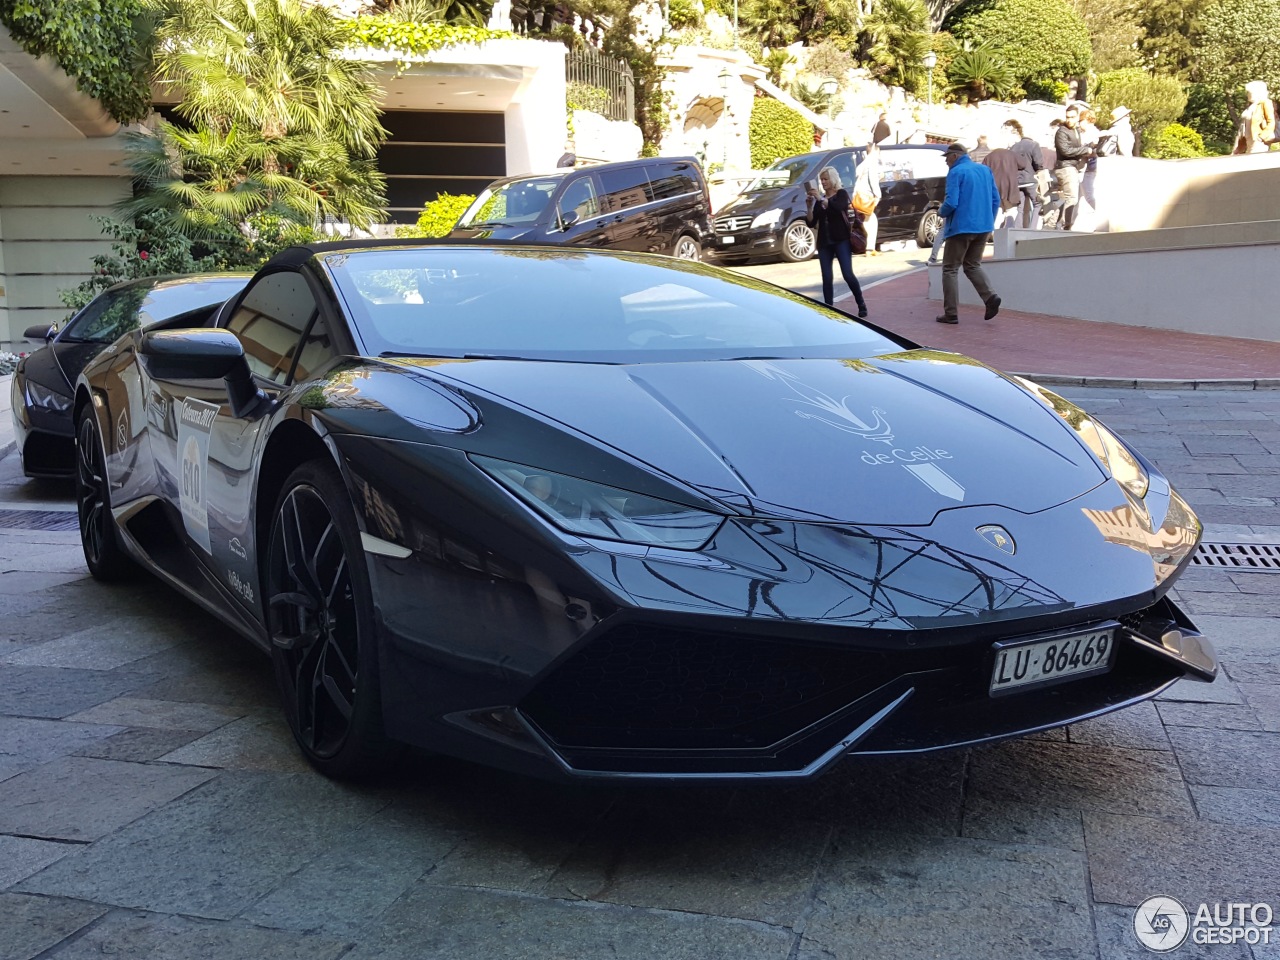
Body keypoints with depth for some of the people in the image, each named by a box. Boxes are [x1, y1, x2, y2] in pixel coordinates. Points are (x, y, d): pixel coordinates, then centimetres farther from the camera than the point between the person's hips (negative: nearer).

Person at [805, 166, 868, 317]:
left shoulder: (842, 194, 1)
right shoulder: (819, 198, 13)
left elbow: (838, 207, -22)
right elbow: (811, 223, 7)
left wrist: (822, 199, -26)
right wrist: (809, 207, -7)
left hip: (841, 240, -4)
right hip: (824, 242, 4)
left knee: (848, 274, -11)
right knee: (826, 278, -3)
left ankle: (861, 304, 5)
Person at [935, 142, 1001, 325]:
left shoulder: (956, 173, -10)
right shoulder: (985, 170, 12)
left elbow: (951, 203, -18)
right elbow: (996, 200, 11)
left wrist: (941, 211, 3)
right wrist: (989, 221, 19)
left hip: (961, 227, -7)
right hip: (983, 227, 7)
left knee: (950, 269, 3)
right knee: (973, 265, 20)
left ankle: (951, 313, 1)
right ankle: (990, 296, -3)